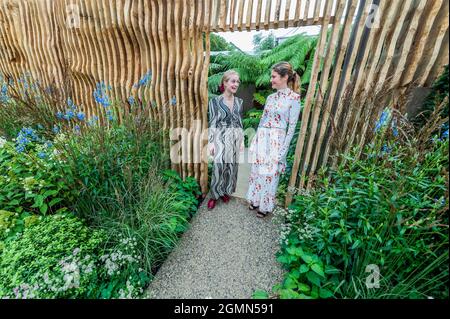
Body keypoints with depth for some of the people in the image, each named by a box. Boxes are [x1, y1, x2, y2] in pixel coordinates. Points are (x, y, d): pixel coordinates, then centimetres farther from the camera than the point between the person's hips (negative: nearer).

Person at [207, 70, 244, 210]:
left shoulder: (239, 102, 9)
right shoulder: (215, 101, -3)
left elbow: (240, 122, 13)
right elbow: (212, 123, -5)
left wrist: (242, 140, 9)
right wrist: (211, 142, -10)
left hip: (235, 138, 4)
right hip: (221, 138, -4)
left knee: (231, 167, 10)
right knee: (218, 168, -7)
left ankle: (226, 192, 30)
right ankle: (214, 195, 14)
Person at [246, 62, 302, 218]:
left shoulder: (294, 98, -8)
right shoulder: (271, 97, 10)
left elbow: (292, 126, -10)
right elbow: (262, 119, 13)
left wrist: (283, 150, -13)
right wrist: (255, 140, 12)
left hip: (276, 140, -6)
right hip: (261, 138, 6)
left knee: (270, 174, 6)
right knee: (256, 171, 14)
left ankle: (266, 206, 28)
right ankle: (255, 200, 36)